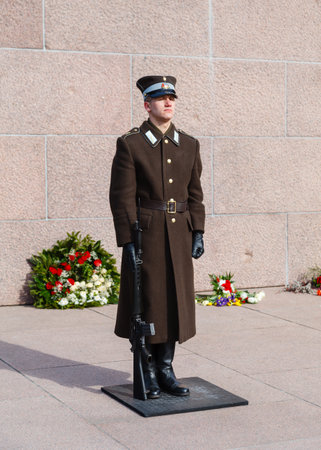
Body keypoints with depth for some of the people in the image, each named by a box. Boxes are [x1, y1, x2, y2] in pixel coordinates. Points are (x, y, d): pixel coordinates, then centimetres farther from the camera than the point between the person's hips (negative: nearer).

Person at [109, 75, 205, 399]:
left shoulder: (189, 145, 9)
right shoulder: (130, 144, -6)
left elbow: (195, 193, 12)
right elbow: (122, 197, -9)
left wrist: (197, 233, 3)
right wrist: (127, 242, -14)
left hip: (179, 236, 5)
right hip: (146, 236, -4)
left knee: (175, 302, 8)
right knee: (145, 303, 2)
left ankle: (165, 369, 20)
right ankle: (146, 373, 15)